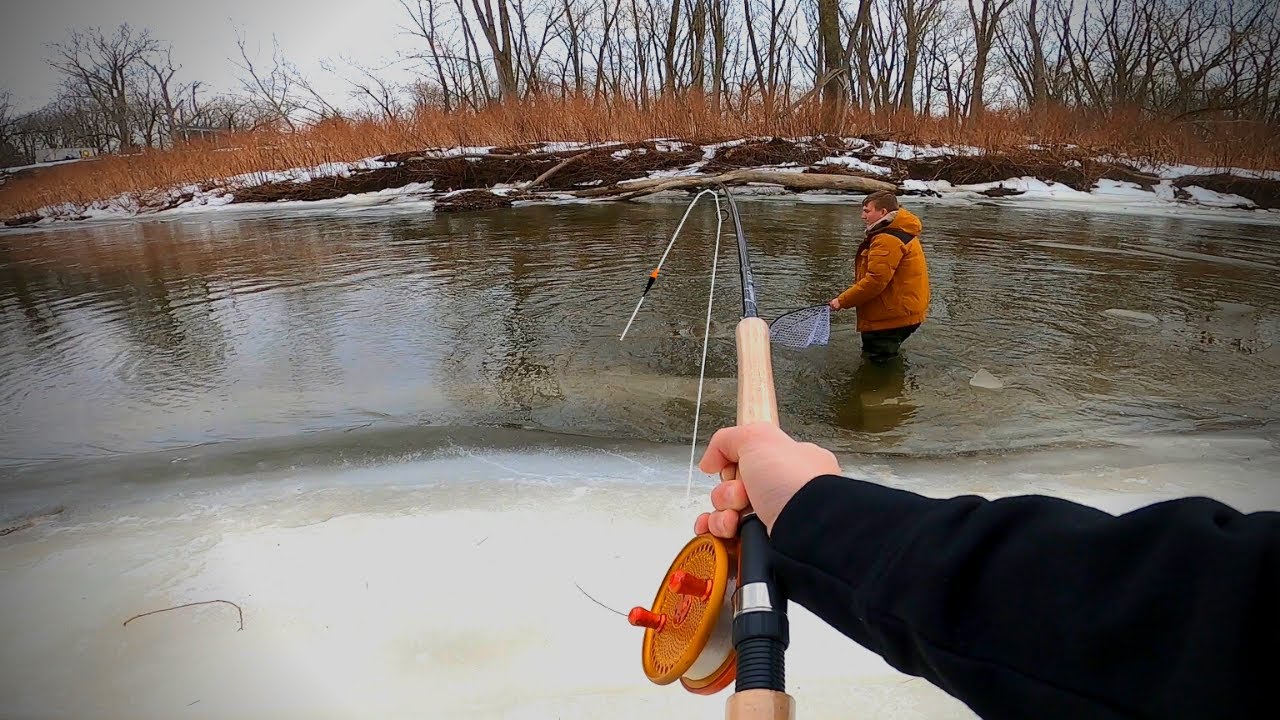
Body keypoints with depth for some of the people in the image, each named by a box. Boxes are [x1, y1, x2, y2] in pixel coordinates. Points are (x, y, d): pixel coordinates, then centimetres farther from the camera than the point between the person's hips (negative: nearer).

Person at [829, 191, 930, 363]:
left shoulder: (887, 239, -21)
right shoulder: (899, 232, 14)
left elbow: (875, 280, -26)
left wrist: (842, 301, -18)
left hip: (894, 316, -10)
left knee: (879, 362, 1)